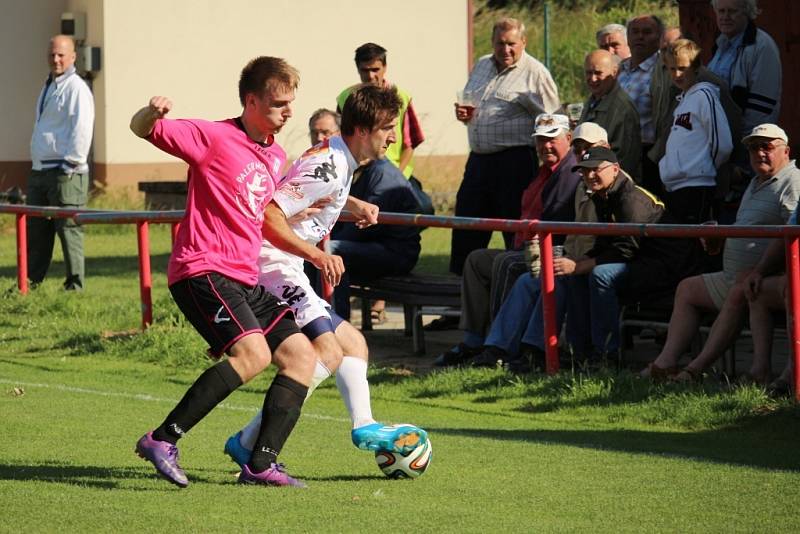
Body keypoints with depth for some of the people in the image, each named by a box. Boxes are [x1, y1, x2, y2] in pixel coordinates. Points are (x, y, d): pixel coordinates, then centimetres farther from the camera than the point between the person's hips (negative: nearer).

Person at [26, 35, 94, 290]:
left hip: (65, 173, -9)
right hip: (40, 171, 9)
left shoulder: (76, 88, -9)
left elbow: (82, 130, -17)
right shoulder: (49, 87, 20)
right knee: (35, 231, 11)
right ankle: (31, 283, 16)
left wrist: (70, 164, -19)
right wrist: (36, 167, 20)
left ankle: (75, 286, -2)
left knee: (69, 231, -6)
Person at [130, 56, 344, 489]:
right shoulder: (214, 137, -6)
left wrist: (313, 253, 24)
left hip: (243, 280, 9)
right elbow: (141, 129, -10)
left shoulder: (275, 156, 18)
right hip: (202, 270, -9)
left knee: (300, 353, 2)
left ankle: (261, 464, 3)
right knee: (253, 352, -27)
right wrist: (152, 113, -34)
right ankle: (163, 440, -23)